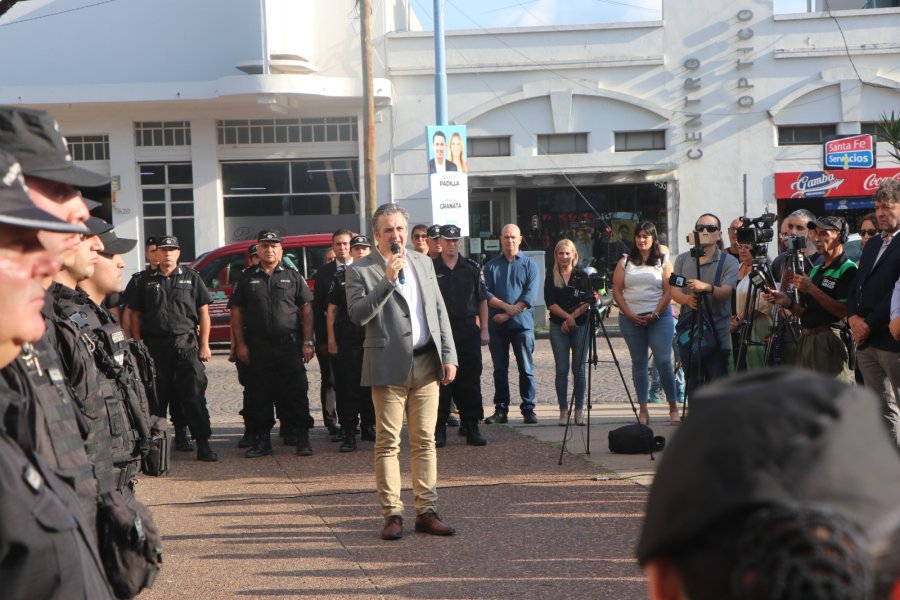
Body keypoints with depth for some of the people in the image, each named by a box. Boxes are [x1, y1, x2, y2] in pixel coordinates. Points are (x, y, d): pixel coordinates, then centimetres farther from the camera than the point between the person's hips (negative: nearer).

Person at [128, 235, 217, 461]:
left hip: (186, 343, -1)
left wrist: (204, 344, 0)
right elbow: (136, 316, 11)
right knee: (157, 397, 6)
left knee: (194, 395, -7)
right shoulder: (146, 280, 11)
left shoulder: (191, 277, 8)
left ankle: (203, 443, -7)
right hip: (155, 345, 2)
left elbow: (203, 313, 7)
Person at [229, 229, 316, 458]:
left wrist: (307, 342, -2)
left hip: (289, 345, -1)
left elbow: (306, 310, 6)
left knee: (296, 393, -2)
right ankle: (262, 440, 14)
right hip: (258, 347, 1)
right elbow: (236, 312, 8)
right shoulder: (247, 279, 10)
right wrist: (240, 344, 0)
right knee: (259, 395, 5)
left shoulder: (293, 277, 8)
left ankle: (303, 439, 4)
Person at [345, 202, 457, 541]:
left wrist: (448, 356, 8)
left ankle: (426, 512, 12)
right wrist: (387, 280, -19)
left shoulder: (423, 263, 14)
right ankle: (392, 514, 5)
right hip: (389, 367, -4)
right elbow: (357, 315, -15)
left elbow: (439, 311, 15)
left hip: (426, 365, 5)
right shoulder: (361, 270, -2)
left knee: (425, 441, 6)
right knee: (388, 443, -1)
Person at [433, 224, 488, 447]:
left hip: (468, 330, 2)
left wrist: (484, 330, 3)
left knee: (470, 380, 4)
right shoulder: (431, 269, 3)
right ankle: (439, 429, 7)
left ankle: (471, 427, 11)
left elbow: (482, 300, 10)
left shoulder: (472, 268, 8)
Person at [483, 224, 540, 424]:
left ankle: (528, 409, 5)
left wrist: (508, 314, -13)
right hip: (497, 325, 2)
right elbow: (486, 293, 0)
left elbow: (530, 295, -6)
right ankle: (500, 409, 11)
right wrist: (506, 306, -15)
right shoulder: (491, 265, 10)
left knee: (526, 369, -1)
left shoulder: (529, 264, 4)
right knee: (500, 369, 6)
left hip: (522, 324, -2)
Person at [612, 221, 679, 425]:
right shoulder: (625, 262, 10)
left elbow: (668, 292, -1)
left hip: (659, 317, -2)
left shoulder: (663, 261, 6)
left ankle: (673, 407, 1)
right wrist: (630, 314, -7)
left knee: (663, 361, -9)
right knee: (639, 363, 5)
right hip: (630, 319, 2)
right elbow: (617, 290, 4)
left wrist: (655, 314, -12)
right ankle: (643, 410, 9)